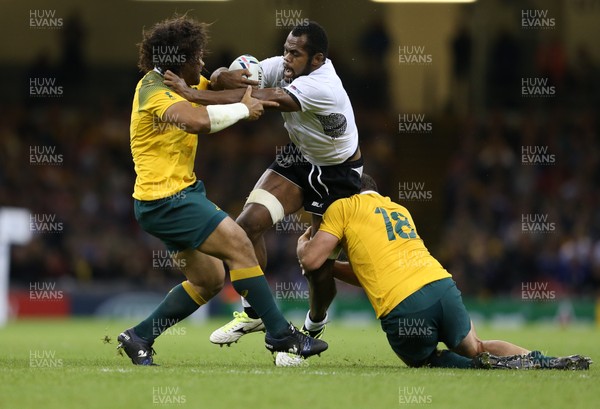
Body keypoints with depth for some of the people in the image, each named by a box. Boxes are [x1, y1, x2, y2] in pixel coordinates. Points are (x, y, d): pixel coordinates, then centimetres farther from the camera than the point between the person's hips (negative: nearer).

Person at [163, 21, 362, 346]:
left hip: (338, 174, -6)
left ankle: (314, 325, 25)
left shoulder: (322, 86, -35)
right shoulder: (281, 67, -14)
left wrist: (196, 95, -49)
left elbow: (261, 99, -44)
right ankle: (254, 313, 5)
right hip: (299, 157, 6)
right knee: (249, 223, -12)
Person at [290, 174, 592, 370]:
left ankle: (485, 365, -11)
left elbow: (310, 260, 5)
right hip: (442, 285, 5)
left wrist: (302, 248, 28)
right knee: (476, 348, 26)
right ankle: (544, 361, 0)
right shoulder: (400, 210, 32)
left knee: (423, 361, 20)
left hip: (402, 306, -5)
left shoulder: (342, 208, 12)